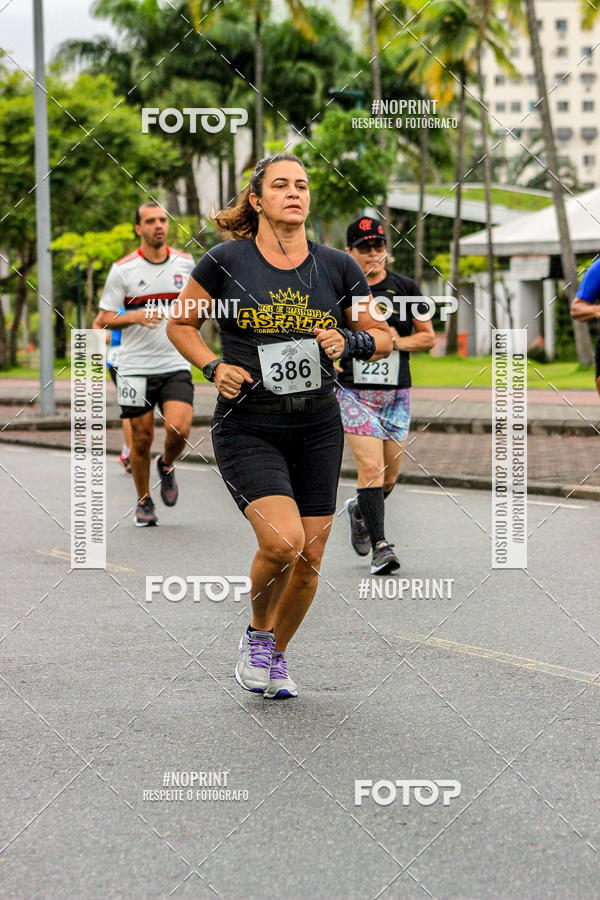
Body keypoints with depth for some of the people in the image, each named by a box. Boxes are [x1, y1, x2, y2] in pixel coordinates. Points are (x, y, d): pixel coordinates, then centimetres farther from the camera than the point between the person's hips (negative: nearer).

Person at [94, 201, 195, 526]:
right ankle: (144, 501, 23)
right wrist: (136, 317, -18)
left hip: (175, 365, 1)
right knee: (142, 438, 3)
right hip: (135, 366, -1)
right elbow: (103, 319, -1)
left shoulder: (185, 262, 5)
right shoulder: (122, 269, -4)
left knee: (179, 429, -17)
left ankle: (166, 466, 18)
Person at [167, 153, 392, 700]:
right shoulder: (225, 261, -5)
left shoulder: (337, 267, 2)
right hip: (247, 428, -3)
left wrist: (351, 341, -10)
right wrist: (214, 368, -8)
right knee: (281, 540, -21)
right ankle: (257, 634, 8)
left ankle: (277, 654, 29)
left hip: (318, 428, 3)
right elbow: (180, 324, 8)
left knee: (308, 559, 4)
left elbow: (384, 339, 11)